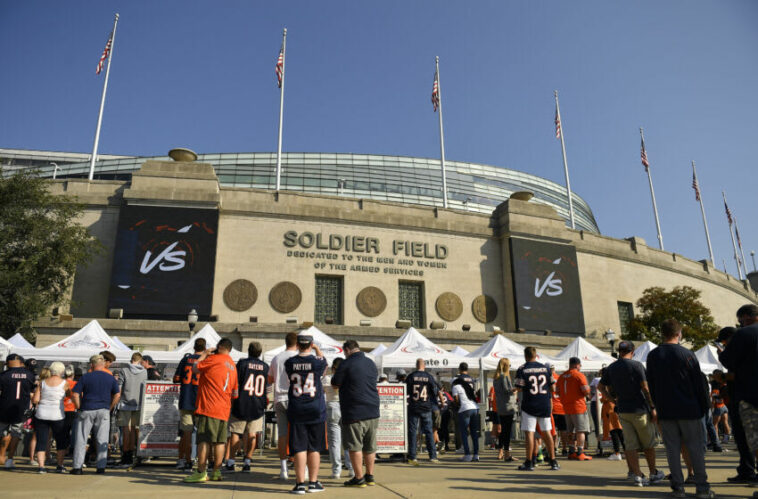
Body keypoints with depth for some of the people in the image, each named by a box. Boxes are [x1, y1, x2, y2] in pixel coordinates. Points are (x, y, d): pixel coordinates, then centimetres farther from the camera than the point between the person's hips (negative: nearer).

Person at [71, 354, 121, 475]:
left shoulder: (85, 377, 0)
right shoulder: (110, 378, 4)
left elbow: (75, 394, -6)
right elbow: (117, 395, 0)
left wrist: (79, 408, 2)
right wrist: (109, 408, 8)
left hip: (86, 410, -1)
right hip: (103, 411, 1)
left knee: (81, 440, 7)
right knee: (102, 440, 6)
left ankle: (77, 467, 7)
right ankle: (101, 467, 8)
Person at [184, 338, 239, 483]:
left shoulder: (214, 359, -7)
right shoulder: (233, 366, 16)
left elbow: (195, 368, 1)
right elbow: (235, 393, 18)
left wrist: (203, 355, 12)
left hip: (209, 407, -7)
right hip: (224, 409, 7)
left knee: (204, 440, -5)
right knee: (220, 441, 9)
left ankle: (201, 472, -5)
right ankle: (216, 472, 13)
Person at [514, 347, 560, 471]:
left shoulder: (522, 369, -8)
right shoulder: (545, 368, 4)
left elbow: (519, 388, -10)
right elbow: (552, 387, 8)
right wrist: (550, 400, 23)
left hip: (529, 405, -4)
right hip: (545, 405, 4)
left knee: (529, 433, 0)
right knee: (546, 433, 12)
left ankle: (529, 462, 1)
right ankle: (553, 462, 14)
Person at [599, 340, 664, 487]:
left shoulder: (611, 368, 6)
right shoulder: (636, 365, -9)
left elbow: (601, 387, 9)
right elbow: (645, 388, -12)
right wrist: (653, 408, -7)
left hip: (622, 411, 4)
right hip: (639, 409, -4)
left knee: (631, 445, 6)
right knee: (648, 444, 12)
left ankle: (637, 475, 1)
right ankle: (654, 473, 23)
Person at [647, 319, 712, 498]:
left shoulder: (652, 356, 4)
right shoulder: (687, 355, -7)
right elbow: (698, 384, -3)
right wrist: (704, 406, 7)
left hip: (665, 411, 3)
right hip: (688, 409, -2)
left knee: (672, 448, 6)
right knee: (695, 448, 7)